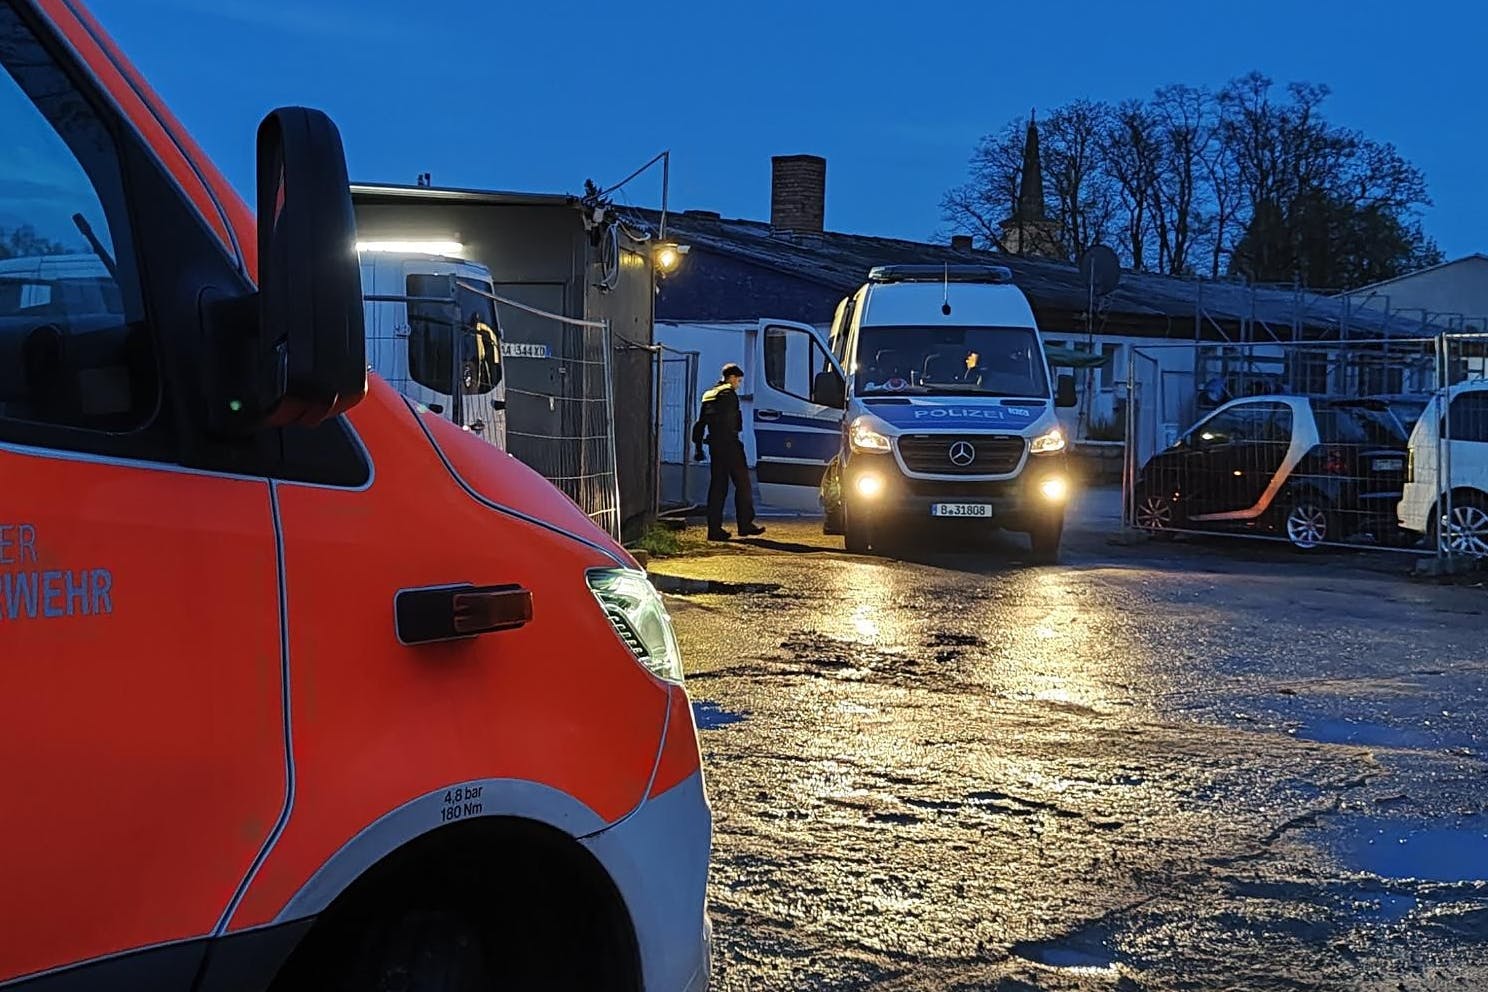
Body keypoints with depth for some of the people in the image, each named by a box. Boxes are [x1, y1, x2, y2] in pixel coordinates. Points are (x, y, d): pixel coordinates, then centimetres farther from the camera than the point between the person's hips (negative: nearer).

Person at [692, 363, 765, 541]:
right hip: (729, 444, -8)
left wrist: (698, 447, 19)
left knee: (717, 486, 8)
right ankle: (745, 524, 0)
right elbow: (728, 421, -17)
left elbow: (700, 424, 18)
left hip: (714, 445, 8)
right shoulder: (729, 393, -7)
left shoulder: (709, 395, 17)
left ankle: (714, 528, 5)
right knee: (742, 483, 0)